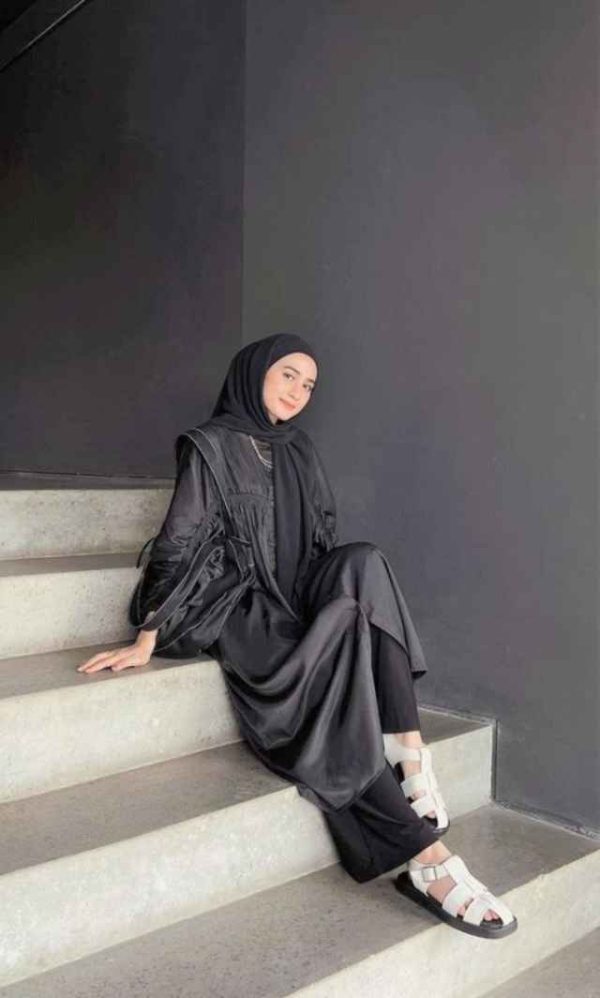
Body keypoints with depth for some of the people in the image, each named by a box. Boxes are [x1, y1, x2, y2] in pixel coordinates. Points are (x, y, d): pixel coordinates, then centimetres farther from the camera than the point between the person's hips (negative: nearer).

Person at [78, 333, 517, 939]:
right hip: (245, 613, -5)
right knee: (331, 687, -32)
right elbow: (177, 544, -6)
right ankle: (427, 858, -32)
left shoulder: (299, 452, 16)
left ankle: (413, 760, -31)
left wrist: (347, 591, 6)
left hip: (300, 605, 5)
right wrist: (147, 639, -11)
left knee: (365, 563, -28)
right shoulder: (210, 446, -1)